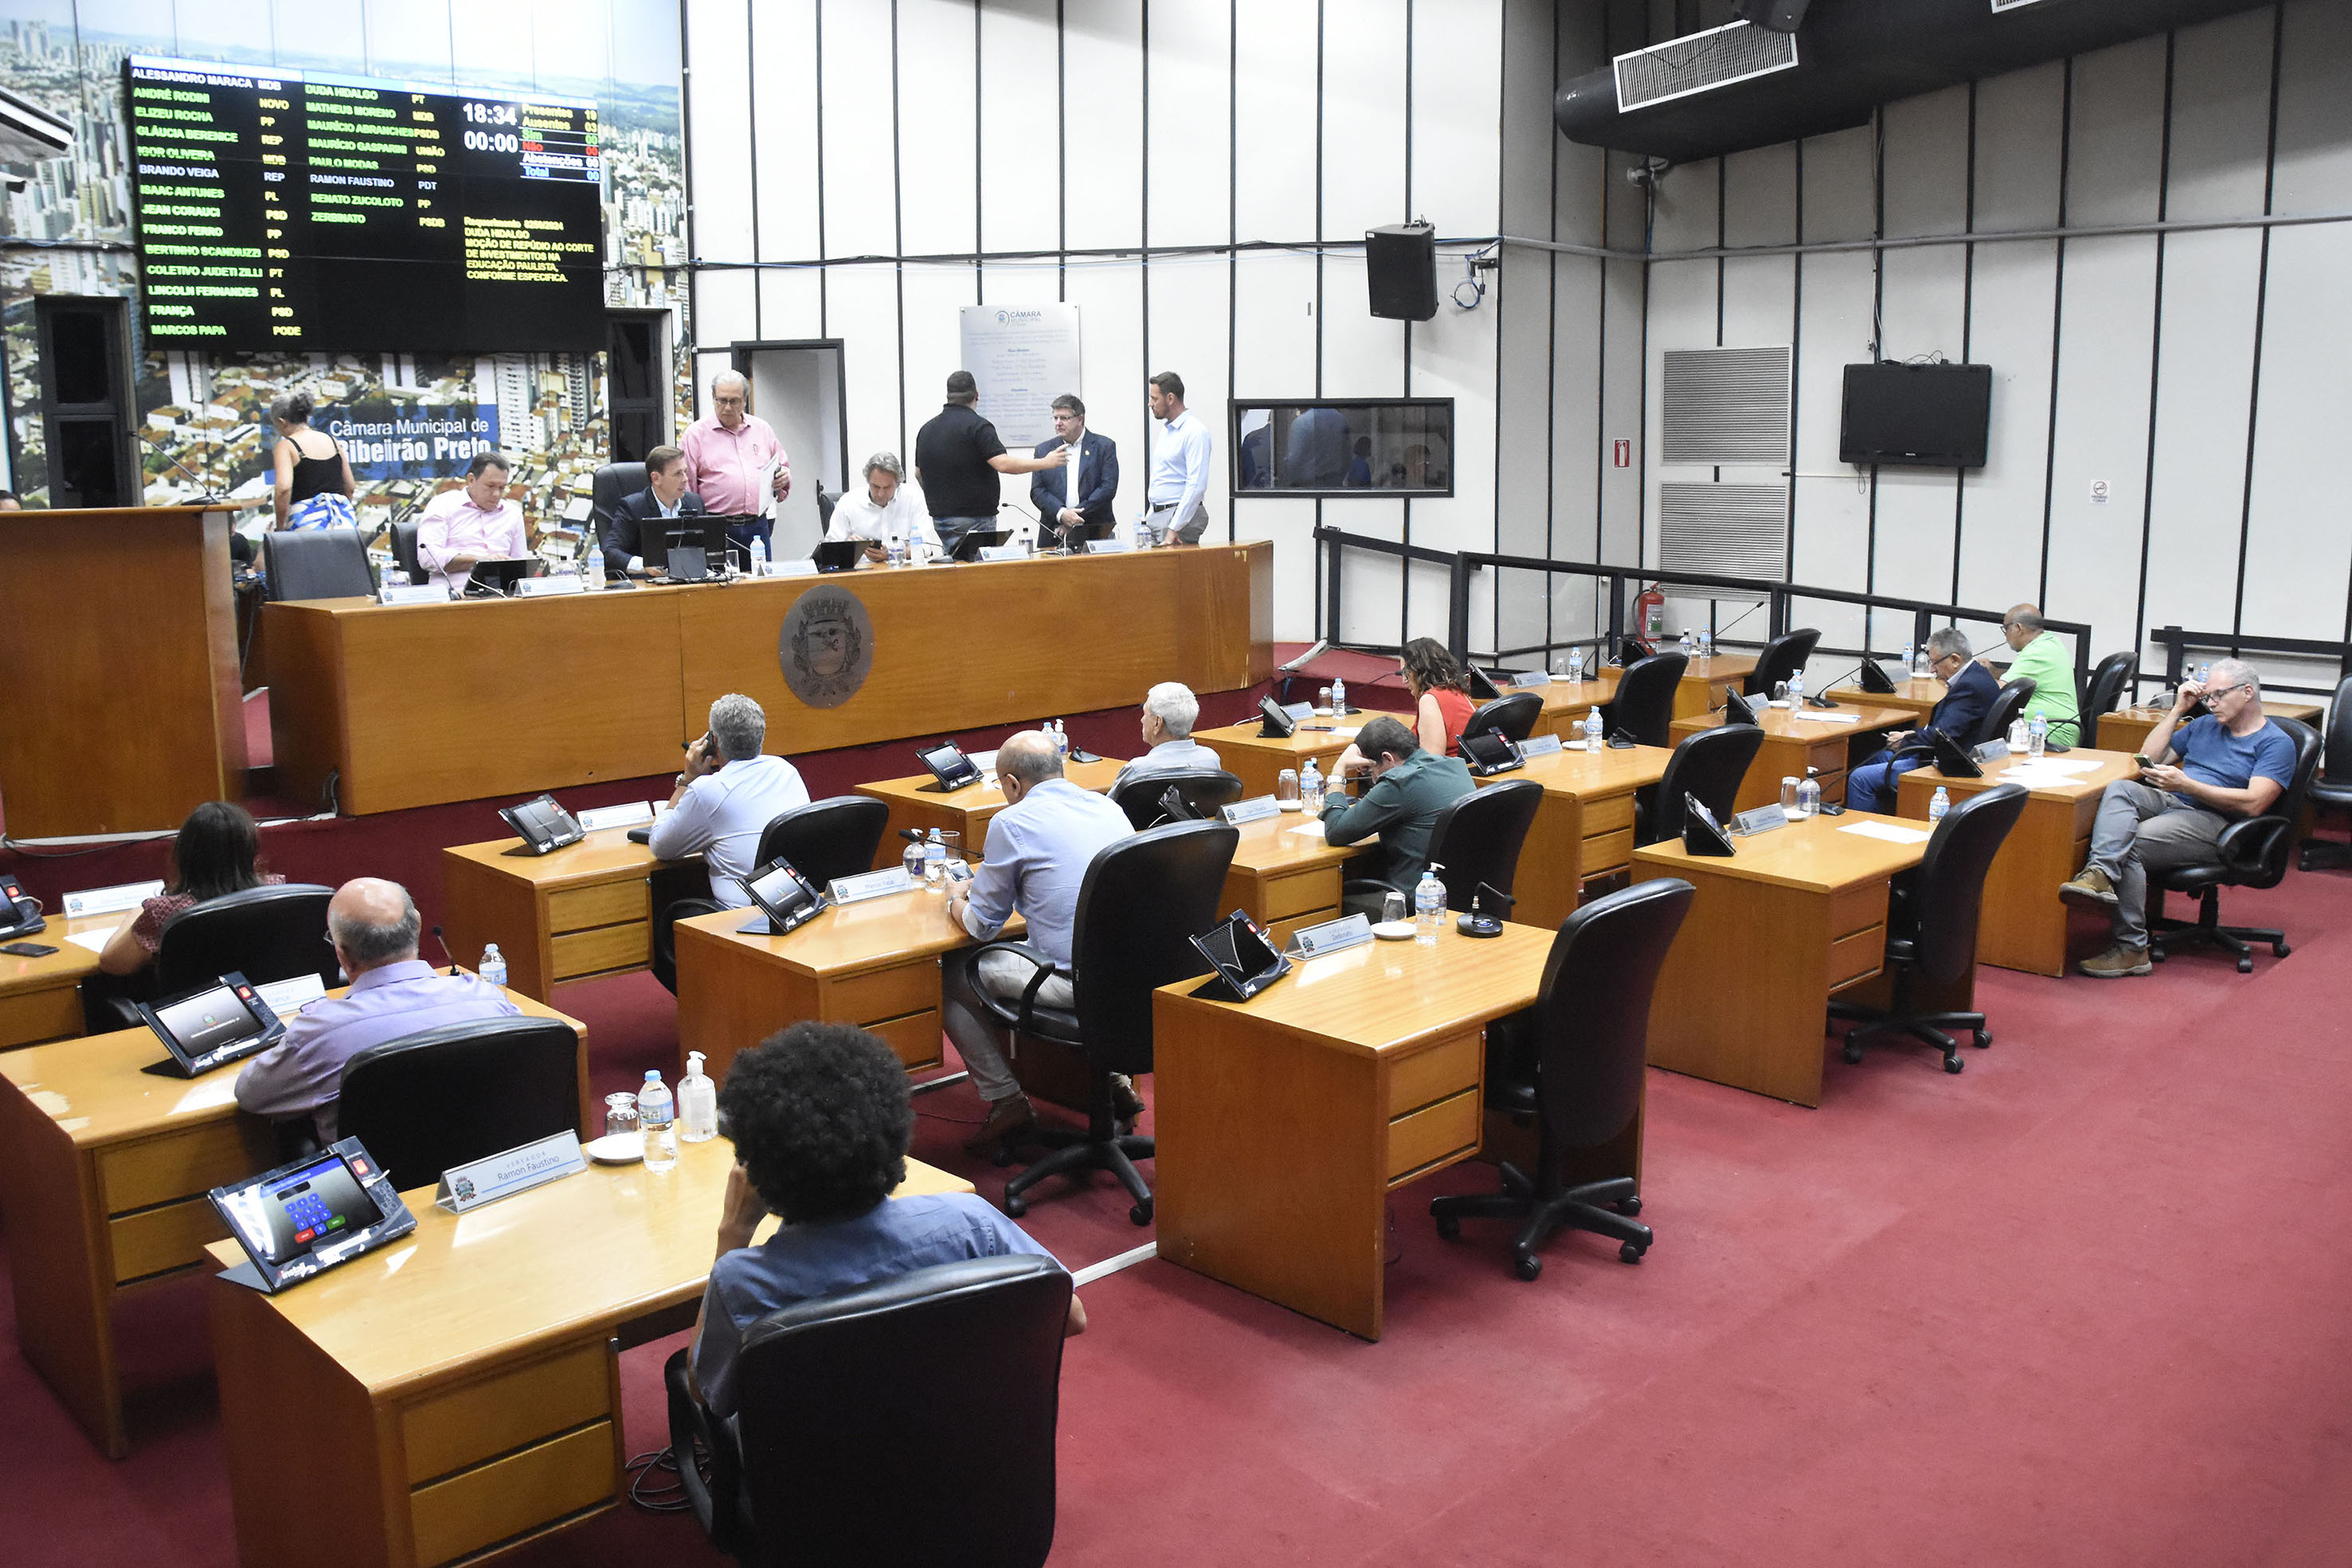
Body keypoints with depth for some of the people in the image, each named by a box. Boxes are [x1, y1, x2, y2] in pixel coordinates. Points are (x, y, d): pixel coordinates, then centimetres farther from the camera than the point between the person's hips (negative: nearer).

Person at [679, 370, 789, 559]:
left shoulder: (762, 429, 15)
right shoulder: (696, 434, 3)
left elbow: (784, 468, 24)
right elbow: (685, 487, 1)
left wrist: (784, 476, -1)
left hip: (758, 527, 3)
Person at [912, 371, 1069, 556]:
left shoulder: (926, 429, 11)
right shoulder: (977, 426, -12)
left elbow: (919, 474, 20)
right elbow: (1003, 464, -22)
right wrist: (1046, 463, -14)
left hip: (939, 518, 7)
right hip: (975, 518, -7)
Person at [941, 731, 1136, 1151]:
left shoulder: (1012, 822, -8)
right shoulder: (1109, 808, 11)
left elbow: (980, 927, 0)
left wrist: (957, 902, 22)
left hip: (1071, 983, -7)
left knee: (948, 978, 12)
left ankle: (1005, 1098, 13)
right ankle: (1114, 1078, 30)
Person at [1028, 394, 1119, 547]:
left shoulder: (1104, 446, 6)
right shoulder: (1044, 450, 13)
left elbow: (1109, 488, -3)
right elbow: (1036, 491, 6)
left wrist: (1077, 516, -11)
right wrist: (1061, 513, -12)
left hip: (1094, 530, -2)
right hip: (1054, 532, 2)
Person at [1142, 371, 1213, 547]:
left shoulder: (1195, 432, -12)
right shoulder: (1165, 430, 17)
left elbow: (1197, 485, -20)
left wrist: (1174, 528, -23)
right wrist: (1149, 518, 16)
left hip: (1181, 515, -8)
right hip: (1155, 514, 8)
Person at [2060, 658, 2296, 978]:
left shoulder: (2276, 743, 4)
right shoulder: (2205, 725, 25)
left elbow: (2253, 804, -11)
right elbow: (2149, 756, 22)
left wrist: (2185, 785, -17)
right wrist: (2178, 710, 15)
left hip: (2211, 822, -6)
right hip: (2168, 804, 6)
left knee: (2129, 846, -29)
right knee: (2120, 788, -27)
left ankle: (2132, 948, -26)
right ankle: (2099, 874, -49)